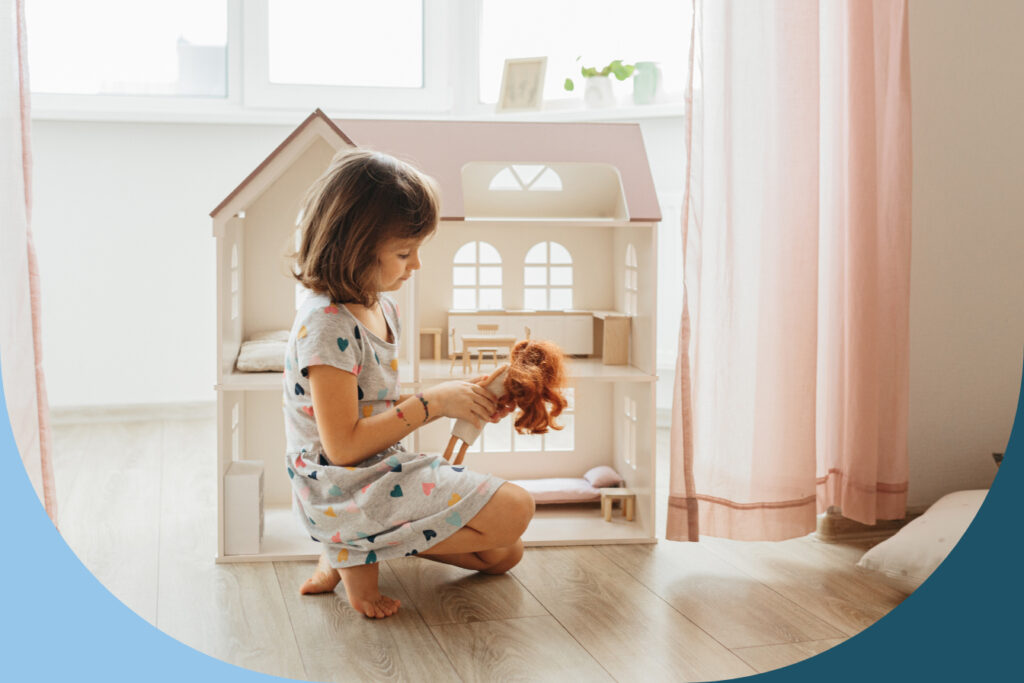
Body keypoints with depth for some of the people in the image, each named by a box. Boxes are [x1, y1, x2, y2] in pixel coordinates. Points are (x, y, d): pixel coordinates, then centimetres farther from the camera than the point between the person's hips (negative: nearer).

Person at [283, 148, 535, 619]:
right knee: (515, 510, -15)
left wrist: (456, 397, 2)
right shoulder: (326, 324, -22)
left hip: (384, 472, 10)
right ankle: (359, 552, -7)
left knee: (504, 553, 9)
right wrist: (433, 402, -19)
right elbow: (344, 444, -23)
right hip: (345, 493, -10)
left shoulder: (380, 308, 8)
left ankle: (356, 545, 6)